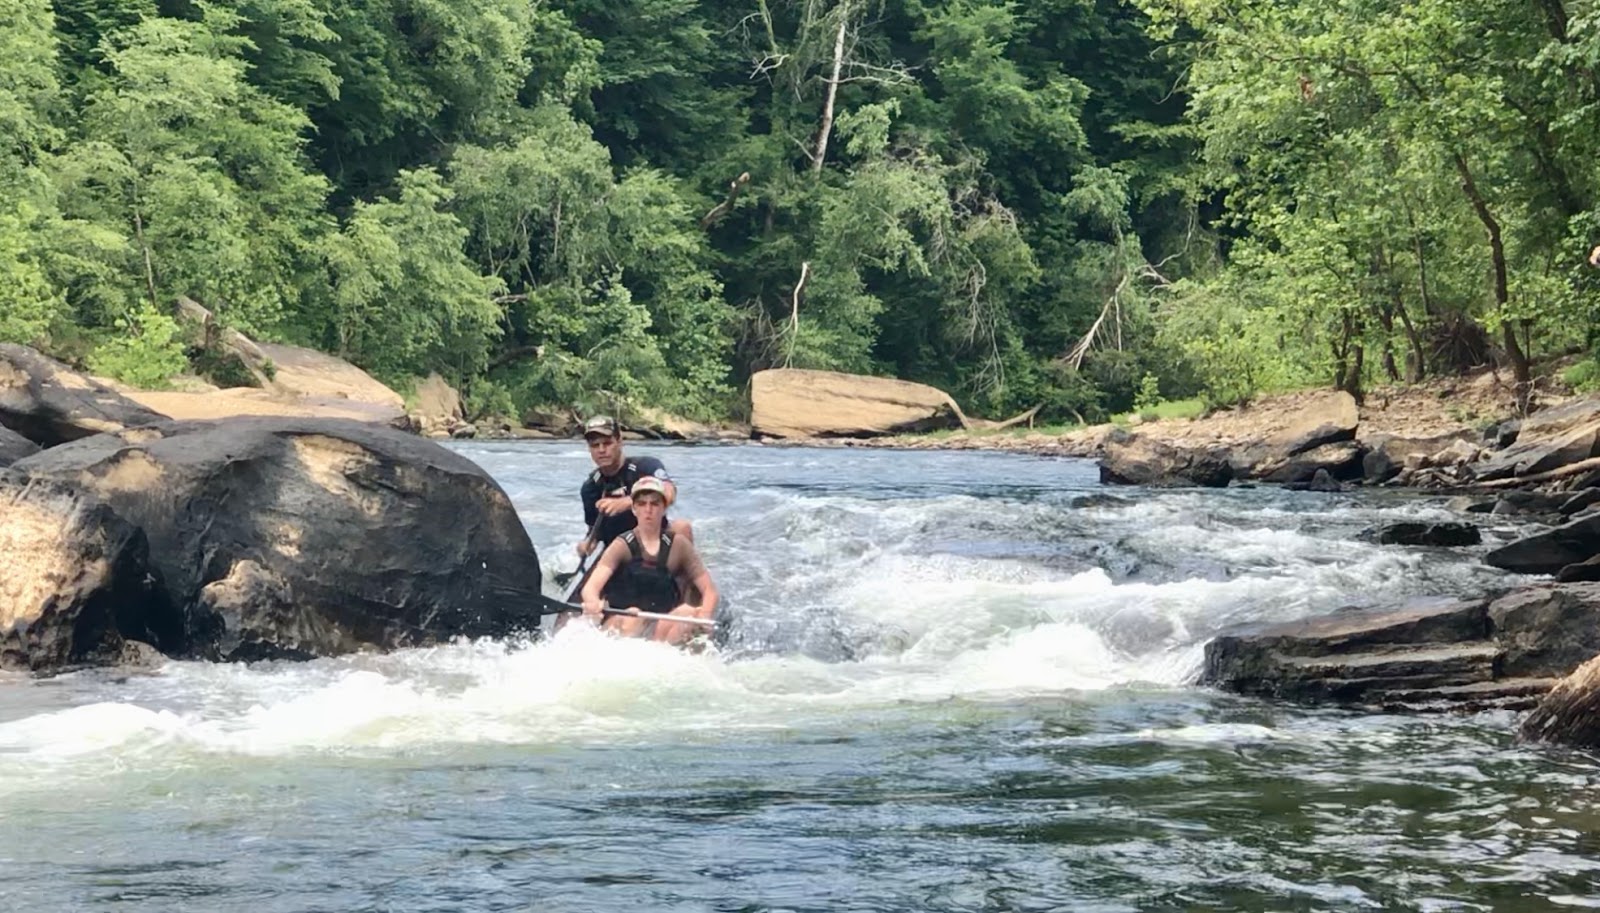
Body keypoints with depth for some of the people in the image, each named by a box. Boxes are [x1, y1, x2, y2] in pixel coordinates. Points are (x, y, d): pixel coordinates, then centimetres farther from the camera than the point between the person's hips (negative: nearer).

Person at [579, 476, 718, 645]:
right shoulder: (622, 546, -5)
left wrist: (704, 615, -26)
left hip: (660, 629, 3)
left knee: (688, 612, -25)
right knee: (633, 617, -33)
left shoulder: (678, 546, 3)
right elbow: (591, 587, -19)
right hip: (617, 628, -3)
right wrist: (592, 603, -45)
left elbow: (710, 591, -1)